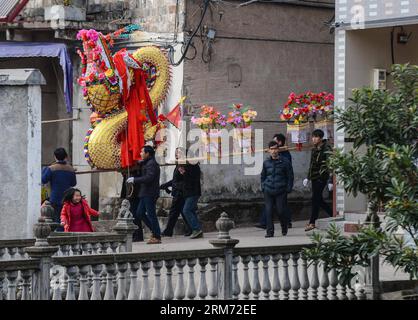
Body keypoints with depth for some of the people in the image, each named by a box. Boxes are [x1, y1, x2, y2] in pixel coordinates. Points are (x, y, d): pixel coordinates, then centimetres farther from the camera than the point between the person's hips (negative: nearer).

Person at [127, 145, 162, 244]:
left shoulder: (152, 164, -14)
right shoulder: (146, 163, 18)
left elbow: (148, 178, -24)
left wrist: (134, 180, -18)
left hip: (150, 194, -11)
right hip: (145, 194, 11)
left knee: (151, 214, -7)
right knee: (140, 213, 12)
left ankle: (157, 237, -3)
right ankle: (155, 231, 17)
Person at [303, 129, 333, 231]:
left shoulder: (326, 149, -10)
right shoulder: (314, 149, 15)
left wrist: (330, 181, -18)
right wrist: (308, 178, 22)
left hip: (321, 177, -9)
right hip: (315, 177, 9)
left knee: (315, 199, -10)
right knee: (319, 200, 10)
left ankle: (312, 222, -8)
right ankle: (333, 214, 24)